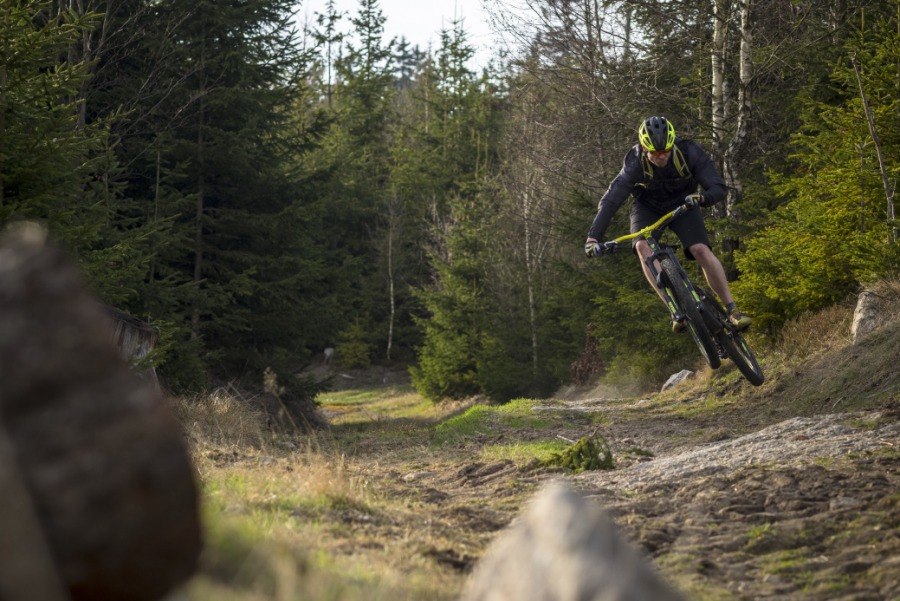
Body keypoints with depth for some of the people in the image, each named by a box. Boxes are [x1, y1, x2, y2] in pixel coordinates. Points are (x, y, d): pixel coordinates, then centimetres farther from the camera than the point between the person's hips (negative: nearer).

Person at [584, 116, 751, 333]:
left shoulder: (689, 152, -28)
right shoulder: (636, 163, -28)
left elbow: (718, 188, -29)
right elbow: (610, 200, -31)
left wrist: (703, 197, -52)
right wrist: (593, 237, -41)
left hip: (682, 204, 0)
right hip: (648, 208, 0)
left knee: (701, 249, -24)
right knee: (643, 245, -29)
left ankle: (732, 309, -16)